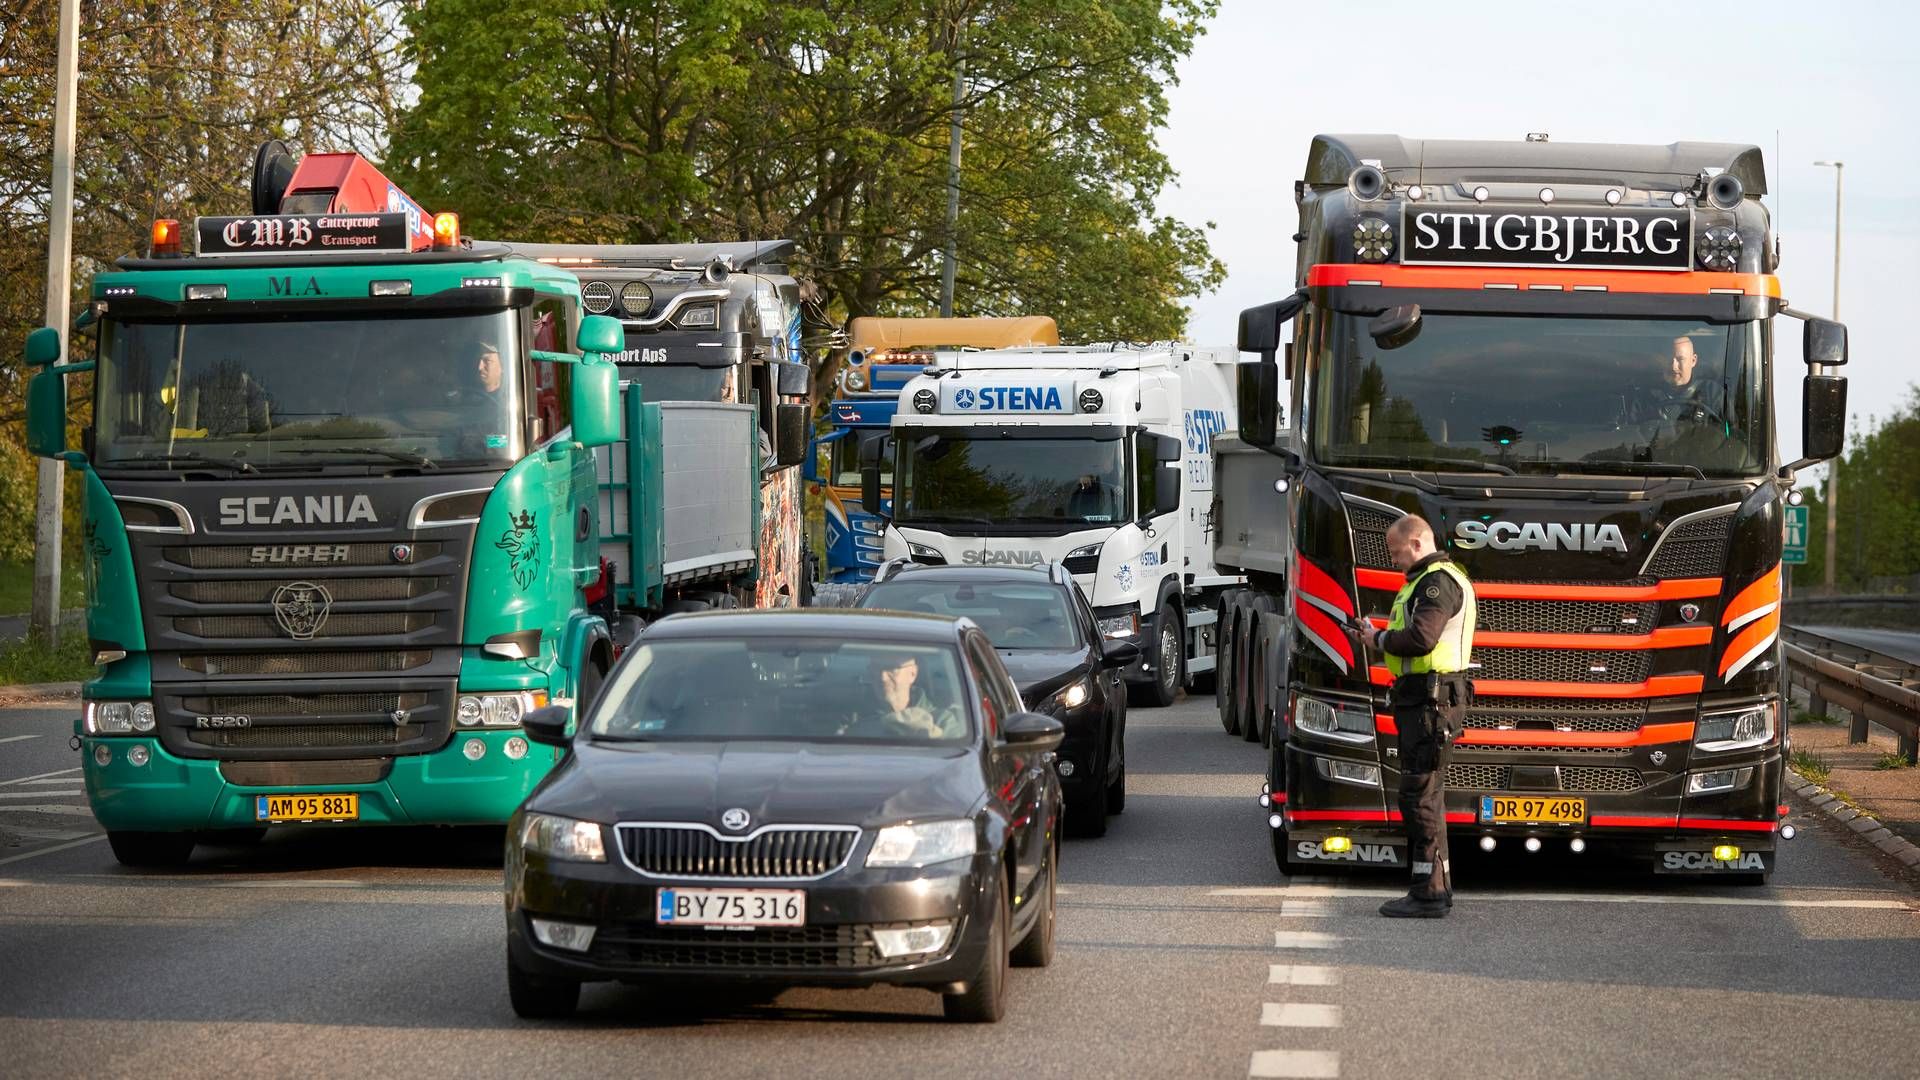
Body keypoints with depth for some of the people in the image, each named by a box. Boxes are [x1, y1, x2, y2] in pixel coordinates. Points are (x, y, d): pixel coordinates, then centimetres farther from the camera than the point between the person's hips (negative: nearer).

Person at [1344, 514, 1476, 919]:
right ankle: (1437, 887, 21)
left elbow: (1421, 638, -25)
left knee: (1421, 795, -10)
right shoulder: (1426, 580, 21)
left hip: (1432, 701, -11)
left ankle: (1428, 893, -10)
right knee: (1421, 795, 15)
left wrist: (1380, 640, -9)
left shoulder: (1438, 581, -13)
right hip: (1422, 699, 11)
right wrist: (1375, 635, 9)